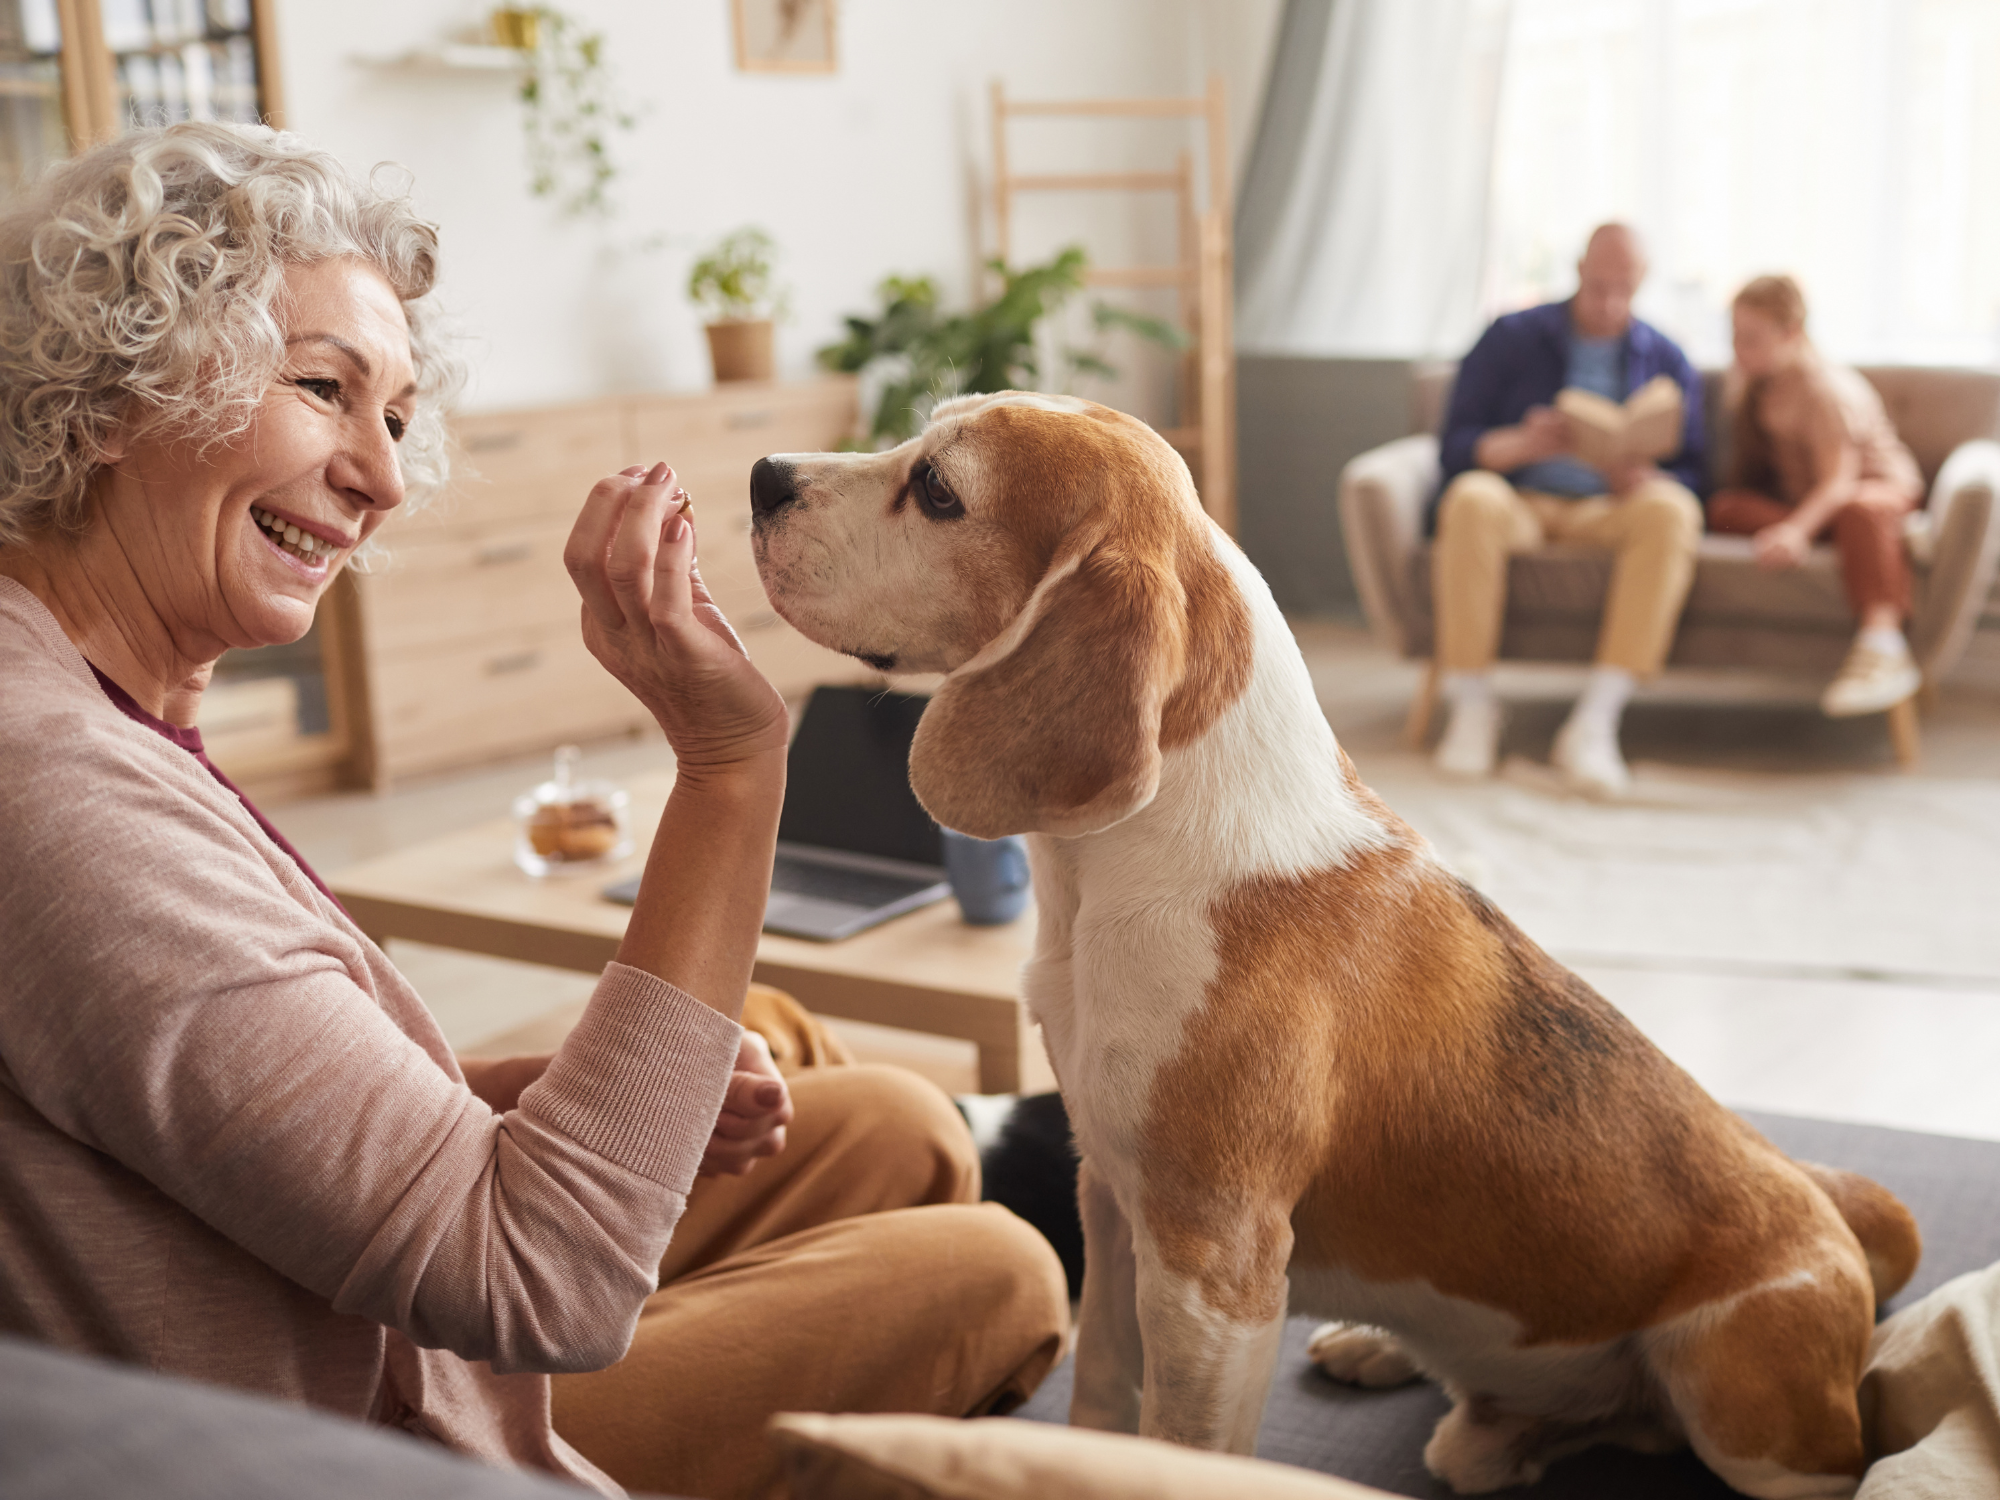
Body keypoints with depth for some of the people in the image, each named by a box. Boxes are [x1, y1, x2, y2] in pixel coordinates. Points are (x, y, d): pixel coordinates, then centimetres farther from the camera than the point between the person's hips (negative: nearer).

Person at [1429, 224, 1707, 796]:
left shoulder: (1666, 361, 14)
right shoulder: (1510, 338, 9)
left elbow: (1688, 474, 10)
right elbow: (1454, 447, 1)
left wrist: (1648, 479, -15)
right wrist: (1521, 444, -20)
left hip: (1608, 511, 2)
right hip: (1521, 500, -1)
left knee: (1671, 511, -33)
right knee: (1471, 499, -37)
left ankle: (1595, 721, -37)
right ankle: (1471, 706, -27)